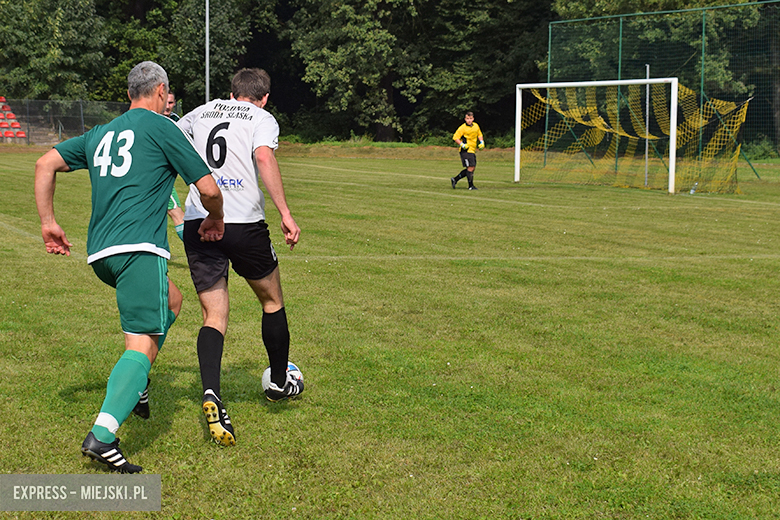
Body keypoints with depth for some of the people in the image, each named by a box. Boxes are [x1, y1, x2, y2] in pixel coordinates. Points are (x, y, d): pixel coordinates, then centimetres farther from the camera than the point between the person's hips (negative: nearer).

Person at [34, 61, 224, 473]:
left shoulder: (100, 134, 22)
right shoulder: (161, 127, 3)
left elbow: (46, 164, 18)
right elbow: (208, 188, 0)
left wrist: (48, 223, 18)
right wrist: (214, 220, 20)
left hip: (99, 253, 8)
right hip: (138, 248, -8)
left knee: (171, 302, 29)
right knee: (143, 344, -12)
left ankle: (134, 389, 20)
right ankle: (102, 435, -29)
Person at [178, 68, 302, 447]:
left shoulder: (200, 113, 18)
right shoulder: (263, 119, 4)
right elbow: (264, 158, -15)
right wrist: (285, 213, -18)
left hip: (197, 223, 3)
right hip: (244, 223, -3)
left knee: (214, 316, 4)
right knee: (272, 301, 20)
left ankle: (212, 395, -19)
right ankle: (279, 383, 35)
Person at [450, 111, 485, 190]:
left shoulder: (476, 126, 10)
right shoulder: (462, 128, -10)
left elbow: (479, 135, 27)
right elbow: (455, 137, -9)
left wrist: (481, 142, 12)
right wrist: (462, 145, -20)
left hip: (473, 151, 8)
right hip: (466, 151, -8)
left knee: (472, 168, 9)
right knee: (470, 167, -11)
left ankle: (455, 179, 18)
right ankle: (471, 186, 0)